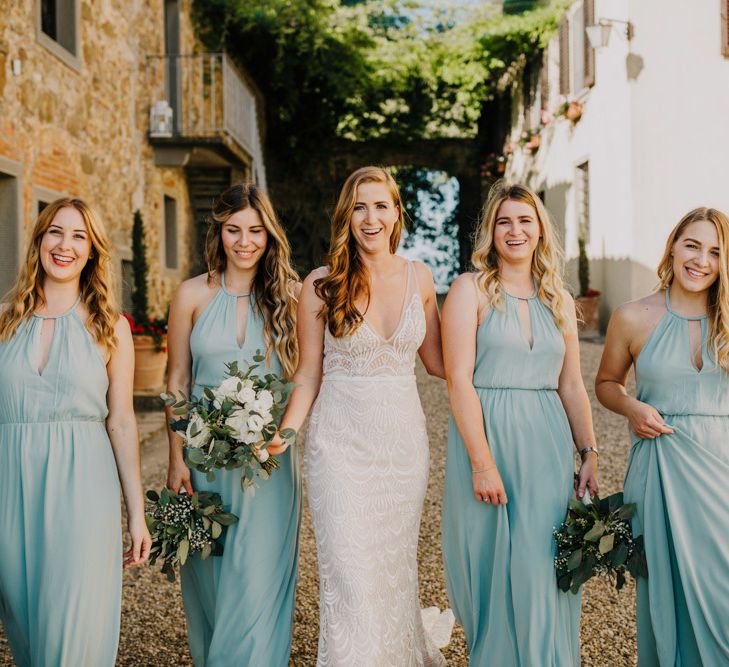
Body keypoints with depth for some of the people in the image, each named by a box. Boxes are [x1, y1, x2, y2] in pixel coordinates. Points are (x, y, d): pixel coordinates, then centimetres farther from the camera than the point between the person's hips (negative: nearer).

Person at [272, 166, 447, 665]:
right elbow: (309, 374, 0)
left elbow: (436, 361, 12)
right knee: (351, 574, -3)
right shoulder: (321, 285, -4)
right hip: (340, 441, -2)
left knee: (397, 566, 12)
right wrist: (283, 437, -11)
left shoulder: (419, 278, 3)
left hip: (404, 438, 3)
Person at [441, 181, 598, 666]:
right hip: (488, 437, -4)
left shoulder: (559, 301, 12)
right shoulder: (471, 289, -3)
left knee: (543, 569, 5)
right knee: (494, 568, 4)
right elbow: (459, 379, -10)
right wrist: (482, 461, -17)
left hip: (548, 444, 4)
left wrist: (589, 453, 7)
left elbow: (572, 386, 15)